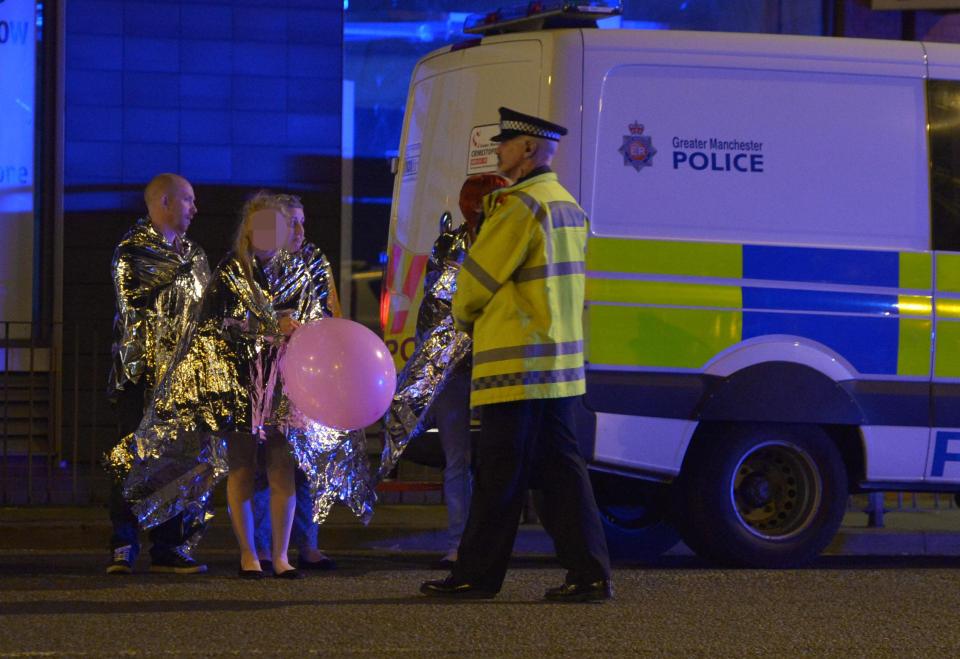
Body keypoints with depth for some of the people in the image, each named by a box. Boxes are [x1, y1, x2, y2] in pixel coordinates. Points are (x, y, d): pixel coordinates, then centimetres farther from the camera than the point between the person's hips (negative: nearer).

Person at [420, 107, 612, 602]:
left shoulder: (520, 207, -15)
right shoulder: (569, 208, 15)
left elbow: (477, 278, -9)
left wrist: (462, 314, 10)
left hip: (517, 366, -9)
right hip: (559, 367, 9)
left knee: (499, 477, -1)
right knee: (560, 470, 8)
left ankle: (477, 574, 6)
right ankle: (589, 573, 3)